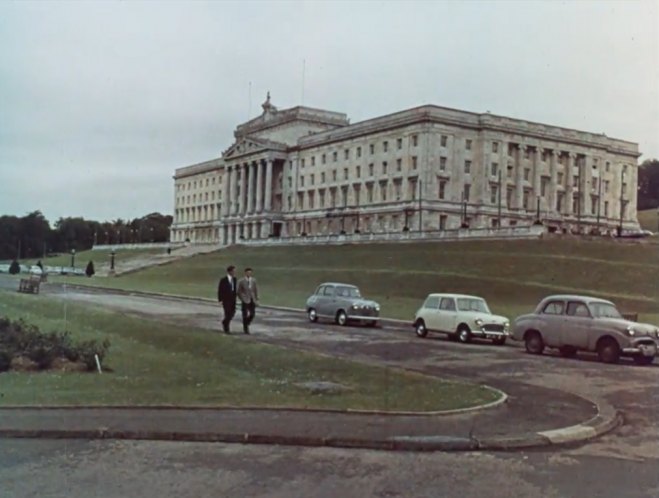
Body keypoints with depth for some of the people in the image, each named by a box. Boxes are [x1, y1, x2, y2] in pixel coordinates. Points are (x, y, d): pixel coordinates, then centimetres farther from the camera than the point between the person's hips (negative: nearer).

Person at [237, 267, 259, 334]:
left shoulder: (254, 280, 5)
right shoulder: (241, 281, -7)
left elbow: (256, 290, 10)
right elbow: (239, 292, -3)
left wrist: (257, 299, 7)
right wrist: (243, 299, -8)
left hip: (252, 300, 4)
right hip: (245, 301, -4)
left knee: (252, 314, 1)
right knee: (245, 315, 1)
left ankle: (247, 324, 27)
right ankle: (245, 328, 14)